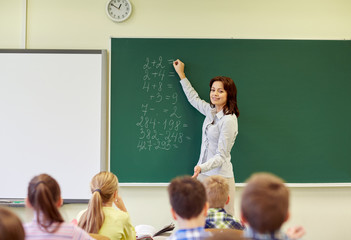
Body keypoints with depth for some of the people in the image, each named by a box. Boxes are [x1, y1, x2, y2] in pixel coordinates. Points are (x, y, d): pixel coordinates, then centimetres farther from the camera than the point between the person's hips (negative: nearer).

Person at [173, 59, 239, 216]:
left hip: (220, 176, -7)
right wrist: (181, 74, 37)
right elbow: (194, 99, 32)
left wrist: (202, 167, -30)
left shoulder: (229, 120, -14)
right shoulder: (210, 111, 10)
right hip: (204, 173, 7)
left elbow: (221, 156, -15)